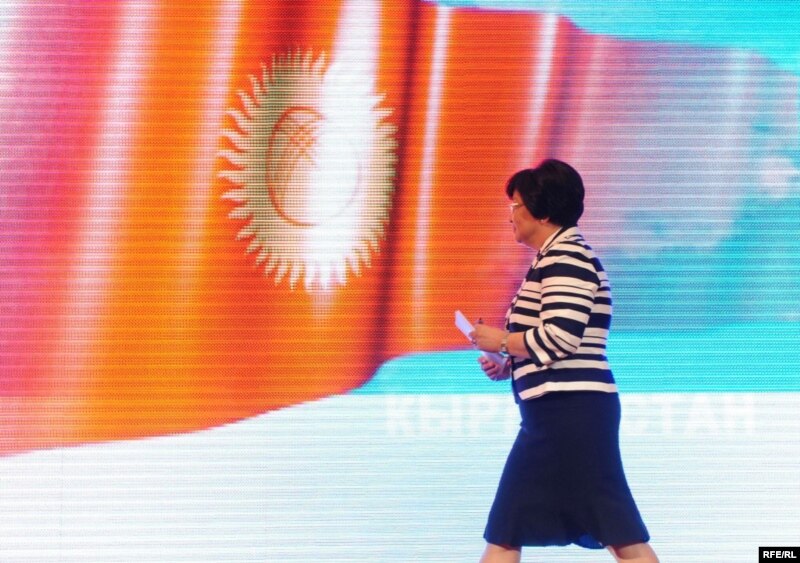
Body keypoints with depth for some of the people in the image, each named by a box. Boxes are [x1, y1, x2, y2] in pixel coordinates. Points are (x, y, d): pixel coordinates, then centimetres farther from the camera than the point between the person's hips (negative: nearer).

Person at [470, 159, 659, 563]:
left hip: (571, 411, -11)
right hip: (556, 412, 11)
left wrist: (501, 341, -8)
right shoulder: (554, 259, 21)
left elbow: (559, 337, -22)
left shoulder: (566, 258, -11)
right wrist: (508, 365, 11)